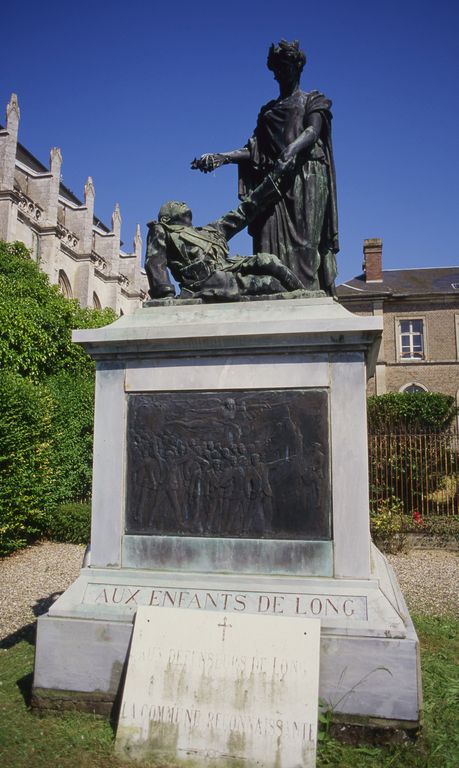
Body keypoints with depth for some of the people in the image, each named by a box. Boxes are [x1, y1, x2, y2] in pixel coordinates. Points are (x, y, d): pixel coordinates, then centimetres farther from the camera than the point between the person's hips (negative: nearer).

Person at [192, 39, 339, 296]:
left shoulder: (312, 101, 16)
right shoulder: (267, 111, 28)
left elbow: (313, 131, -4)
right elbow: (255, 150, 17)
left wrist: (291, 150, -26)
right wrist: (222, 157, 1)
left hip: (305, 176, -4)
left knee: (302, 238, -19)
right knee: (271, 240, -12)